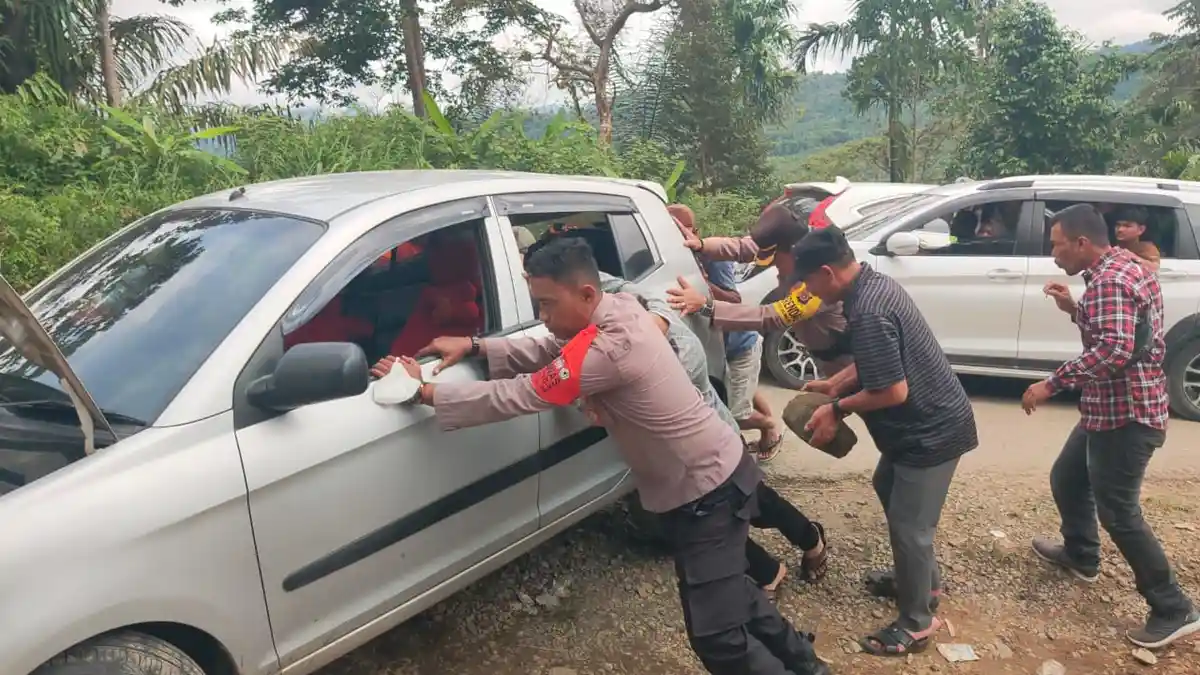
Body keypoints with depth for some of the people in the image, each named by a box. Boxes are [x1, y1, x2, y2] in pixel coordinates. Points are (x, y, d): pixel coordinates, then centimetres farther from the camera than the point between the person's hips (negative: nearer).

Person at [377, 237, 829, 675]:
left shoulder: (604, 352, -32)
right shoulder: (620, 308, -3)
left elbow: (516, 397, -27)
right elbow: (547, 352, 6)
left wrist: (424, 391, -18)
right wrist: (475, 346, -5)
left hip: (705, 492, -10)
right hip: (716, 473, 10)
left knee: (717, 636, -3)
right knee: (728, 590, 28)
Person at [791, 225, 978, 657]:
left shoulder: (867, 312, -29)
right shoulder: (873, 283, 3)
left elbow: (892, 392, -28)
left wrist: (838, 409, -14)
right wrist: (834, 388, 8)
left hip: (932, 429, -11)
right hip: (927, 421, 11)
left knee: (909, 523, 2)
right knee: (888, 488, 26)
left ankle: (916, 623, 21)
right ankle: (923, 579, 44)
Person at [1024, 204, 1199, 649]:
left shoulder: (1110, 279, -22)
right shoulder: (1123, 268, 12)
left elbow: (1113, 350, -33)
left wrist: (1051, 384, -29)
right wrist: (1073, 309, 6)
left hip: (1124, 414, -11)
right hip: (1112, 409, 11)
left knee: (1118, 513, -3)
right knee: (1066, 479, 23)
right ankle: (1081, 556, 42)